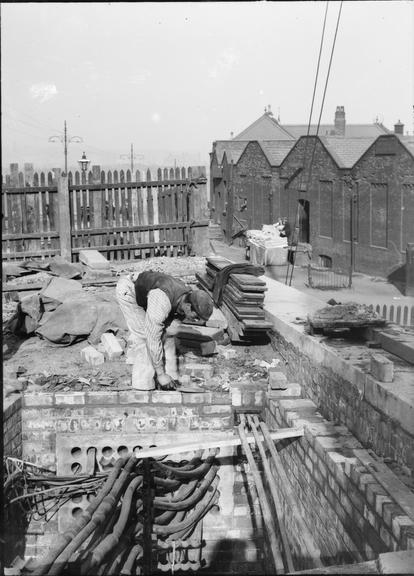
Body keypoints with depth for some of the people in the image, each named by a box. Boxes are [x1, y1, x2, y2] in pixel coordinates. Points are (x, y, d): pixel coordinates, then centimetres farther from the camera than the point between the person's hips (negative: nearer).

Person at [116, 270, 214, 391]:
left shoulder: (189, 297, -18)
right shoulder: (162, 304, -42)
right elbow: (153, 340, -34)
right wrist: (160, 374, -25)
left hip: (146, 292, 7)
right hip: (127, 290, -7)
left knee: (166, 333, -2)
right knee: (144, 337, -15)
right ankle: (144, 386, -6)